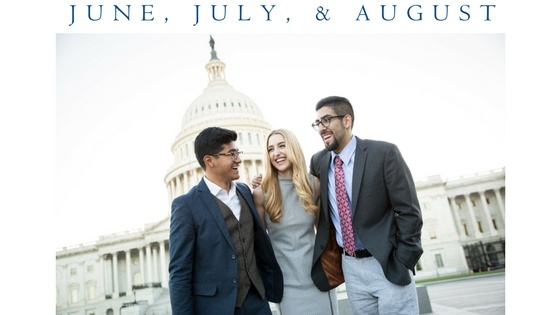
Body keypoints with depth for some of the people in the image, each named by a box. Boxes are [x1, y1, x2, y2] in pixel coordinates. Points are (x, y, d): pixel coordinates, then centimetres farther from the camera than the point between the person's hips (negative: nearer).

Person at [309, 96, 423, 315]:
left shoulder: (384, 153, -11)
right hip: (351, 266, 4)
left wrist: (402, 263, -12)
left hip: (387, 265, -4)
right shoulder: (318, 161, 3)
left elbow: (409, 212, -10)